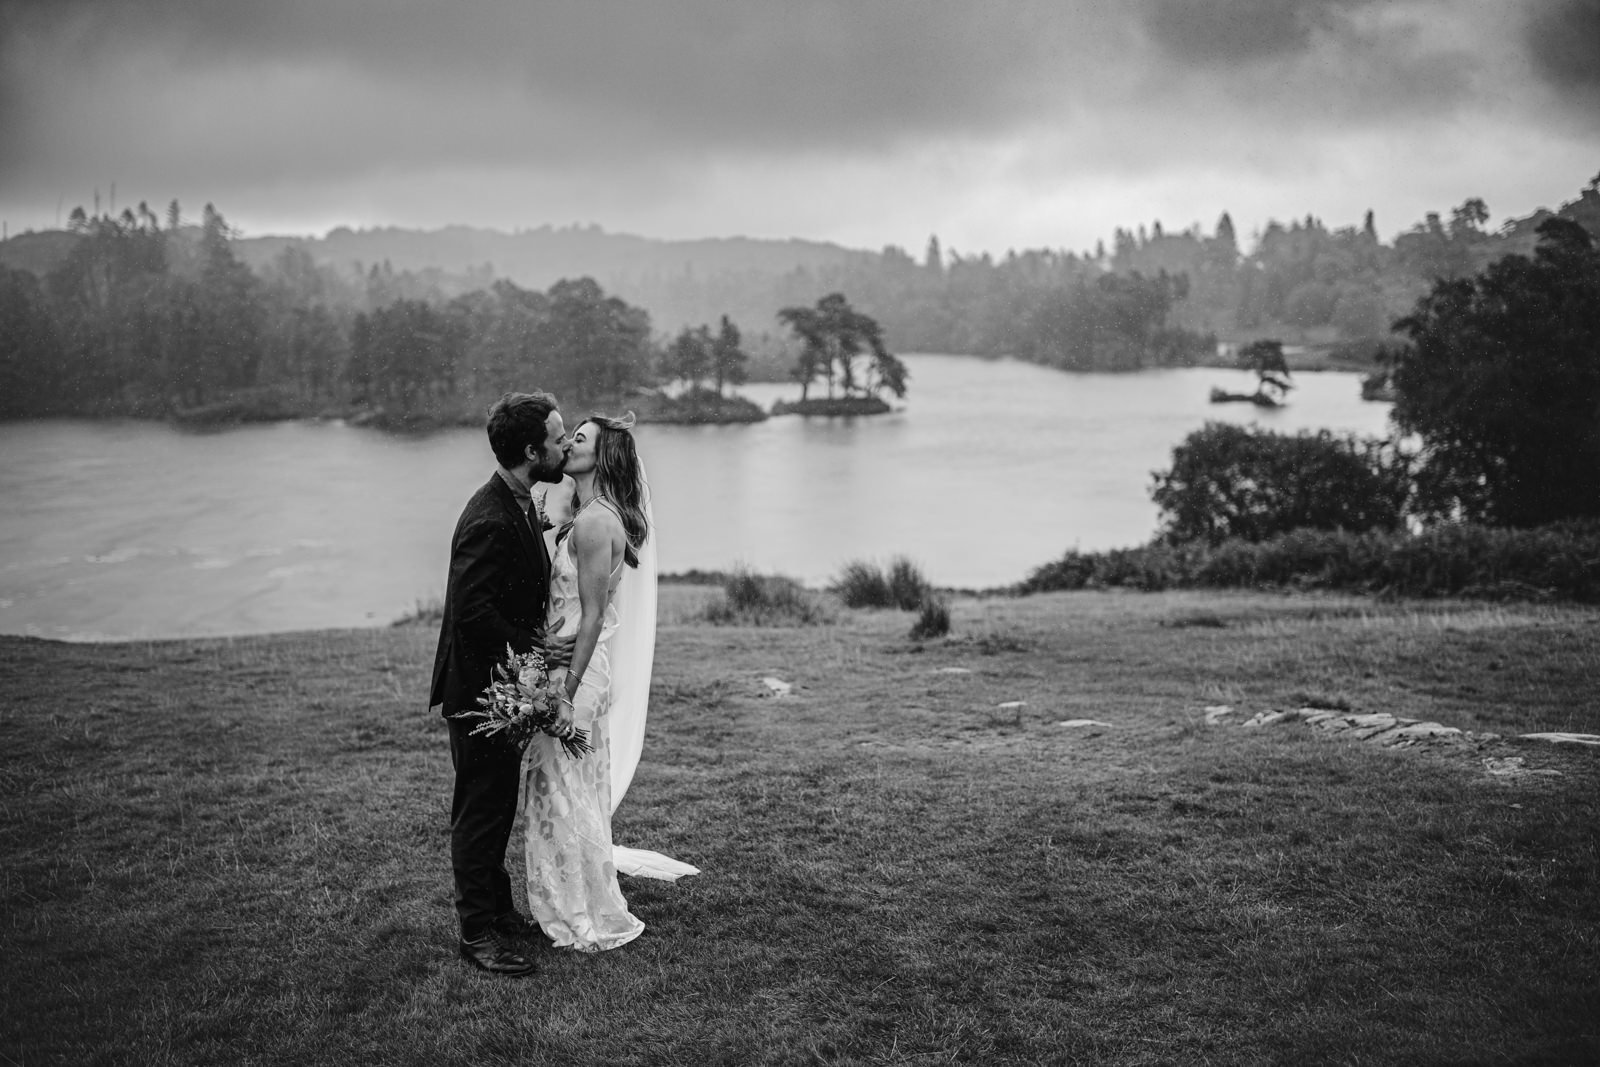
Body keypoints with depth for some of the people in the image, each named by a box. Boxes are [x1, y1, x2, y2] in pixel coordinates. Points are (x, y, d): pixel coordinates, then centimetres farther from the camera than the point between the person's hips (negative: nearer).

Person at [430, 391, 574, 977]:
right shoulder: (489, 522, -26)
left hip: (504, 683, 10)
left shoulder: (517, 506, 7)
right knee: (480, 810, 1)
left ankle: (498, 909, 34)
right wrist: (532, 645, -20)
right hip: (481, 687, -10)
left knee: (497, 806, 20)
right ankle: (478, 932, 13)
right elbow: (471, 612, -29)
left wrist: (538, 638, 5)